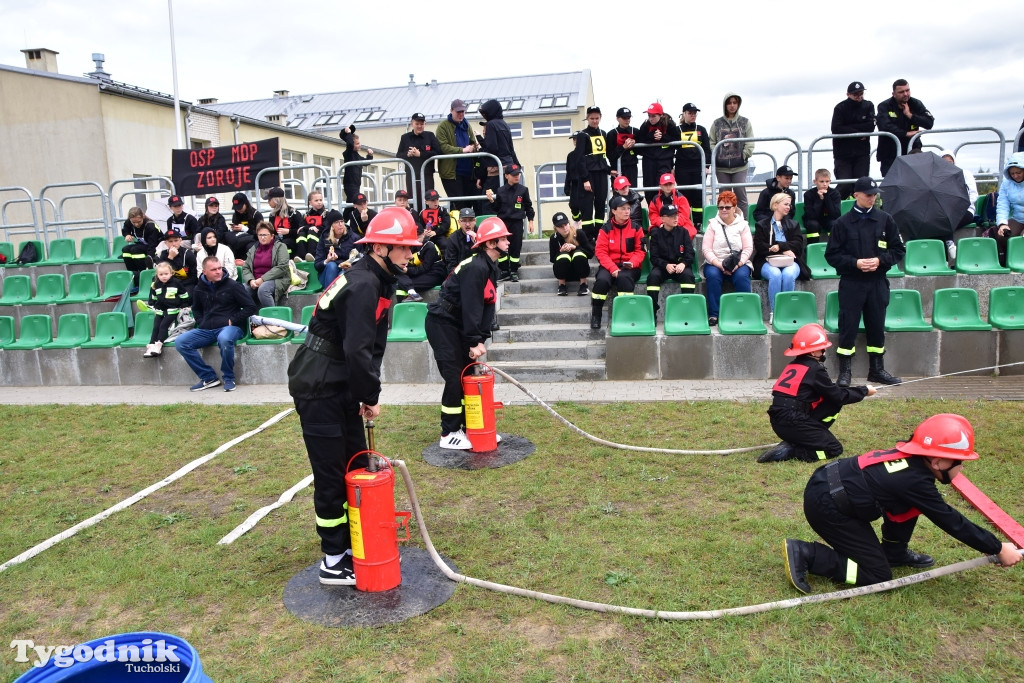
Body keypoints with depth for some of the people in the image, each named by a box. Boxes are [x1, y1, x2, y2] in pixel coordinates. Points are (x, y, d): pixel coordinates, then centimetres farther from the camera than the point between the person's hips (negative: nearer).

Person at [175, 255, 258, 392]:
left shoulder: (233, 286, -2)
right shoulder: (199, 289, 12)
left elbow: (251, 307, -3)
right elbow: (196, 309, 31)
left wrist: (232, 321, -9)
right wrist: (201, 323, 11)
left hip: (230, 327, -5)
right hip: (207, 329, 5)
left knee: (224, 339, -40)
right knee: (180, 342, -14)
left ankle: (229, 378, -17)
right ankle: (208, 377, -8)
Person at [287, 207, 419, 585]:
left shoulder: (378, 281, 10)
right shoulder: (362, 284, -21)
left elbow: (373, 346, 11)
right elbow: (357, 349, -27)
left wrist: (367, 392, 3)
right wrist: (371, 397, -15)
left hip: (341, 387, 10)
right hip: (318, 389, -10)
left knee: (357, 467, 15)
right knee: (331, 476, -1)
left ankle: (356, 545, 29)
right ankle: (334, 562, 11)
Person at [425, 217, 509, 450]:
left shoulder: (490, 268, 10)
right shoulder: (476, 268, -21)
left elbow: (486, 307, 7)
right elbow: (471, 307, -25)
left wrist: (481, 339, -1)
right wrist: (474, 342, -22)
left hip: (458, 326, 10)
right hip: (442, 323, -10)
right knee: (455, 379, -9)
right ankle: (449, 435, 2)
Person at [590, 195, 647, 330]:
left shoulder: (636, 228, 4)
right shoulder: (606, 229, 1)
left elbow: (640, 251, 3)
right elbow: (601, 252, -5)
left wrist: (632, 263, -18)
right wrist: (612, 268, -18)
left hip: (630, 267, 0)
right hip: (610, 265, 0)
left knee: (624, 278, -34)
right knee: (602, 280, -30)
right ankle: (596, 314, -12)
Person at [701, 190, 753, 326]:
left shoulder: (743, 224, 12)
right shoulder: (713, 224, 10)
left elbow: (748, 248, 2)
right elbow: (706, 249, -1)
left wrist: (738, 264, -17)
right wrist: (719, 264, -16)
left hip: (738, 264, 0)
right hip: (715, 263, 0)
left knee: (742, 276, -32)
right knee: (712, 275, -33)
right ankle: (713, 315, -28)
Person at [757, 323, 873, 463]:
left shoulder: (793, 365, 16)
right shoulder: (814, 368, -8)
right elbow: (838, 396, 0)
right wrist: (864, 391, 13)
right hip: (792, 423, -8)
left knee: (833, 403, 15)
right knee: (835, 449, 4)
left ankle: (809, 437, 8)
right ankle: (788, 451, -9)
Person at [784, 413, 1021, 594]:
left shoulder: (910, 455, 3)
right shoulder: (916, 481, -19)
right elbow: (951, 521, -10)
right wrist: (998, 549, 2)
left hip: (830, 483, 9)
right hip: (826, 504, -9)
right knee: (877, 575, 0)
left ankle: (894, 553, 24)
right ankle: (806, 555, -7)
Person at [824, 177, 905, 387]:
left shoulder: (885, 220, 5)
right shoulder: (843, 222, 0)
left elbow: (899, 250, 8)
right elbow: (832, 255, -1)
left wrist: (880, 260, -9)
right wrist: (855, 263, -14)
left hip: (878, 283, 2)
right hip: (851, 284, -2)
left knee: (877, 326, 10)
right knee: (848, 327, -1)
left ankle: (877, 369, 23)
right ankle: (845, 372, 7)